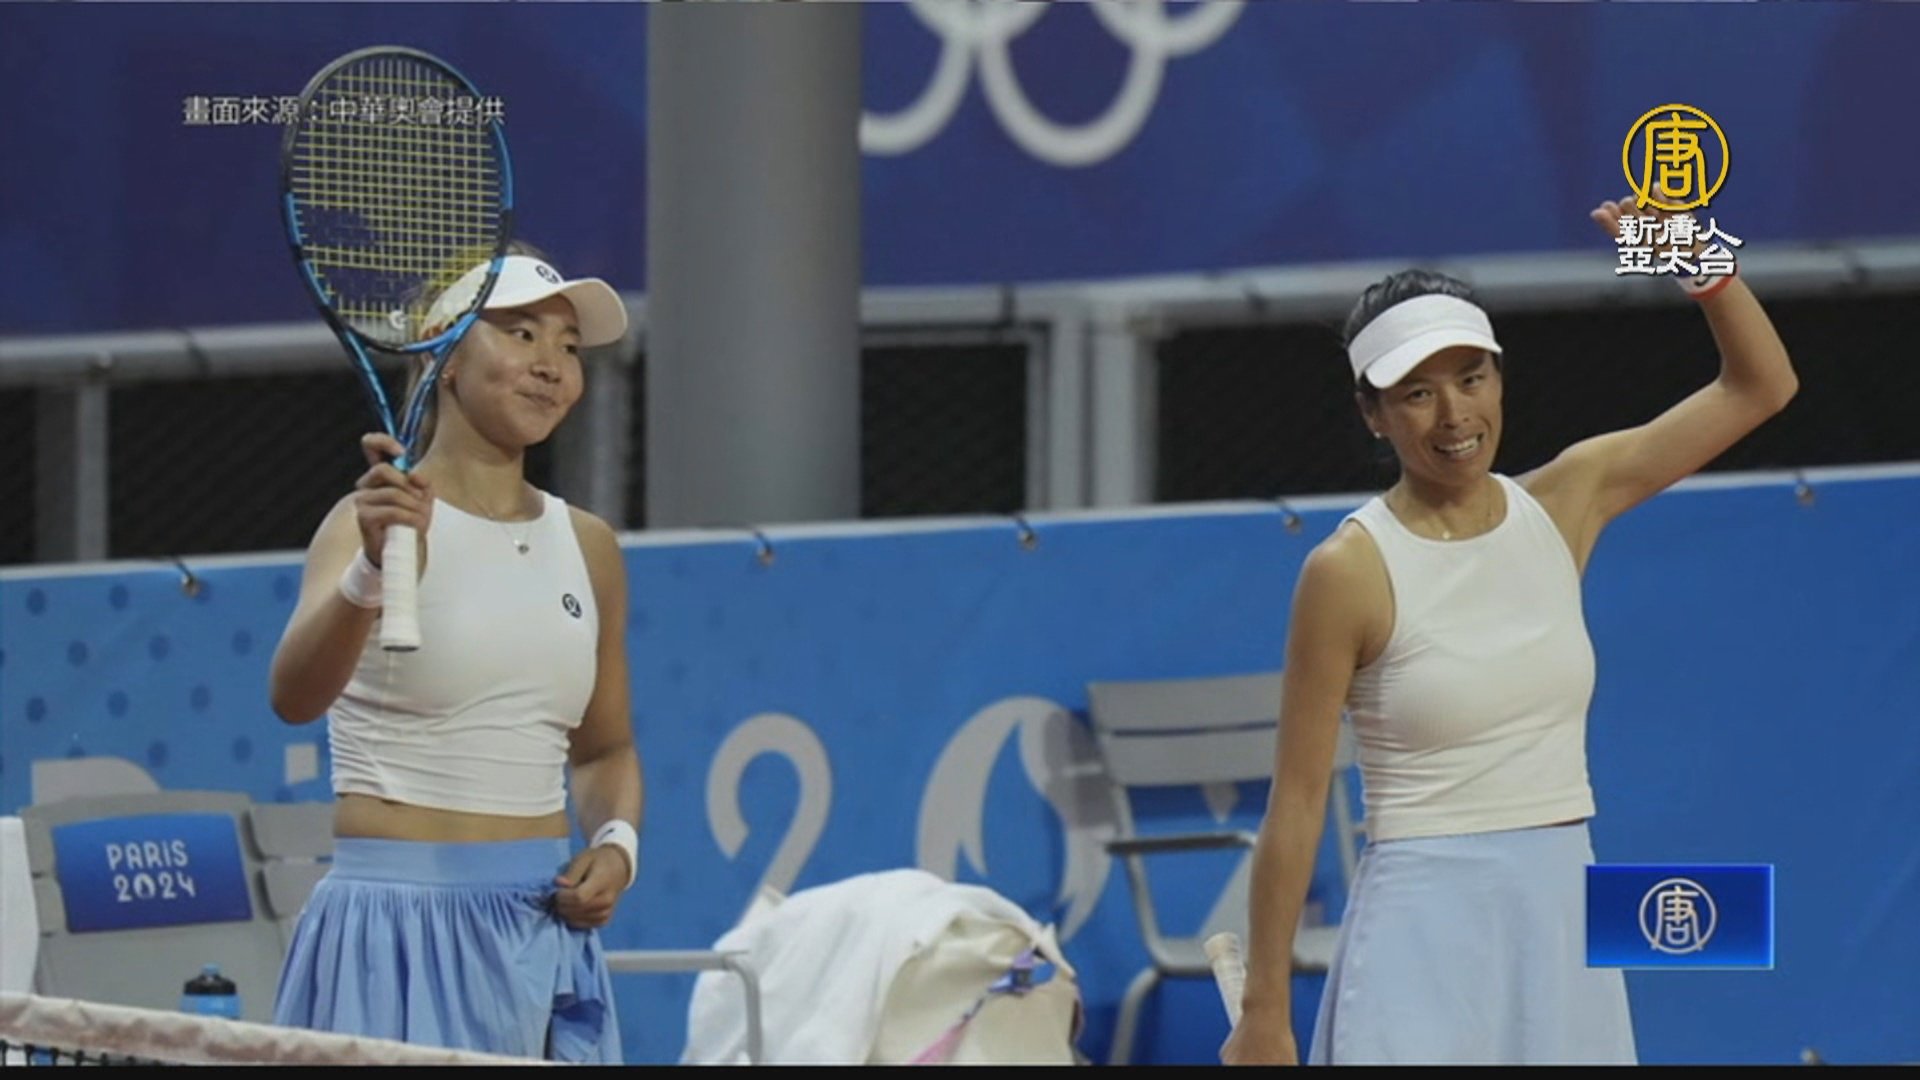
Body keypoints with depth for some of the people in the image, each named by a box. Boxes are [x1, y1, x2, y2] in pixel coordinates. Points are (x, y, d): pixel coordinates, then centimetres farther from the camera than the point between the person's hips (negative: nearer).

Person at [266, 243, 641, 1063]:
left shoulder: (587, 548, 10)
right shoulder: (377, 520, -7)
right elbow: (294, 697, -25)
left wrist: (616, 841, 2)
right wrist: (371, 573, -43)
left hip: (548, 932, 6)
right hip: (400, 927, -5)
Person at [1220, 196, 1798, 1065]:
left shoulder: (1563, 504, 4)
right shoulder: (1350, 572, -10)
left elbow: (1760, 386, 8)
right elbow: (1295, 806, -7)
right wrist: (1264, 1013, -9)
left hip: (1566, 919, 5)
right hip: (1426, 929, -5)